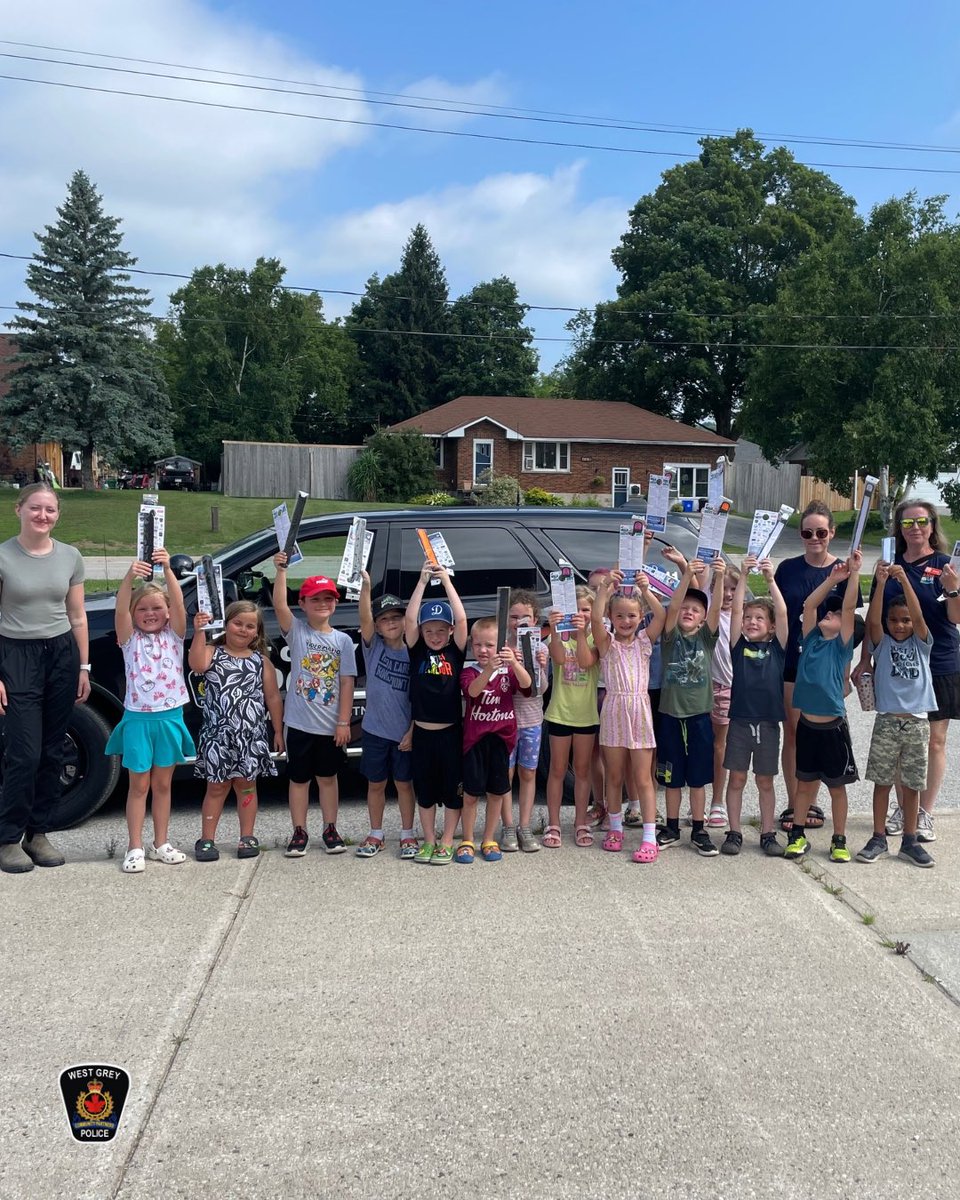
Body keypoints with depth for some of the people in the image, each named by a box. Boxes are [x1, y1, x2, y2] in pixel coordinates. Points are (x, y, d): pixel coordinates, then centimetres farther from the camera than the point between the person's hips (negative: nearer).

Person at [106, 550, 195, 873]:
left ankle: (161, 843, 21)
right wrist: (130, 576, -37)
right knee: (139, 785, 5)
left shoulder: (174, 635, 2)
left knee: (162, 784, 11)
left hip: (170, 717, 1)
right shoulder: (130, 639, -1)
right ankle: (135, 848, 11)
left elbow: (179, 604, -15)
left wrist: (167, 570, -30)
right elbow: (121, 609, -20)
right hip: (138, 718, -1)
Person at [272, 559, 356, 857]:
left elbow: (347, 683, -1)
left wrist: (343, 722, -5)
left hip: (330, 725, 1)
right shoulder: (296, 631, -3)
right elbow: (279, 605, -21)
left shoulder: (342, 640, 0)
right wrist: (281, 570, -30)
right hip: (299, 723, -1)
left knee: (327, 777, 14)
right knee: (299, 778, 10)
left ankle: (330, 830, 26)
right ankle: (299, 832, 21)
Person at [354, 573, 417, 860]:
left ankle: (408, 835, 23)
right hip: (375, 730, 1)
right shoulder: (373, 646, -2)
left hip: (404, 732, -1)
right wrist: (366, 586, -36)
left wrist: (412, 731, -8)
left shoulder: (413, 654, -3)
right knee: (376, 784, 11)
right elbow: (364, 619, -21)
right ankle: (375, 835, 25)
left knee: (404, 783, 10)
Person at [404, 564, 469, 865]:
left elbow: (461, 619, -14)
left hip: (450, 731, -1)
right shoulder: (417, 651, 1)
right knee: (425, 790, 11)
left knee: (453, 789, 6)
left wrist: (446, 581, -12)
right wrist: (423, 581, -12)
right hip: (422, 732, 1)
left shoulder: (456, 651, -1)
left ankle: (447, 843, 17)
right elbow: (409, 618, -11)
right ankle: (429, 841, 23)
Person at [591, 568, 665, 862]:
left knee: (642, 778, 0)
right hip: (614, 709, 0)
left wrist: (646, 590, -21)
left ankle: (649, 837, 1)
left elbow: (661, 616, -10)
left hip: (640, 709, 0)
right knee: (614, 775, 10)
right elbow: (595, 619, -17)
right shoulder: (607, 643, 1)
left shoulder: (645, 640, 5)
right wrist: (606, 587, -24)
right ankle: (615, 827, 25)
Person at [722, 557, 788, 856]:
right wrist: (743, 575, -13)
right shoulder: (739, 645, 3)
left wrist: (770, 580, -15)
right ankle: (734, 832, 14)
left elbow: (783, 613, -9)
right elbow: (735, 609, -6)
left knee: (765, 781, 10)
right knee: (736, 778, 6)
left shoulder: (777, 648, 2)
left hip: (768, 723, 0)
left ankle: (768, 834, 18)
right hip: (739, 721, 0)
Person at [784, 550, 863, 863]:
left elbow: (849, 607, -14)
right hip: (807, 724, 3)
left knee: (837, 786, 8)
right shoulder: (811, 638, 5)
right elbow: (808, 604, -4)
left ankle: (839, 841, 19)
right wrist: (832, 578, -10)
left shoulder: (842, 645, -3)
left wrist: (854, 573, -20)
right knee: (805, 783, 13)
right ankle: (797, 835, 23)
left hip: (833, 727, -3)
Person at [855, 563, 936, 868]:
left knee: (911, 785, 8)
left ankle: (909, 841, 19)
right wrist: (881, 583, -24)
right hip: (887, 721, -1)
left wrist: (904, 580, -21)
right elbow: (872, 619, -14)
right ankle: (878, 839, 14)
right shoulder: (882, 643, 5)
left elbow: (919, 616, -10)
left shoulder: (921, 643, 7)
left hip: (917, 722, 1)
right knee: (882, 782, 5)